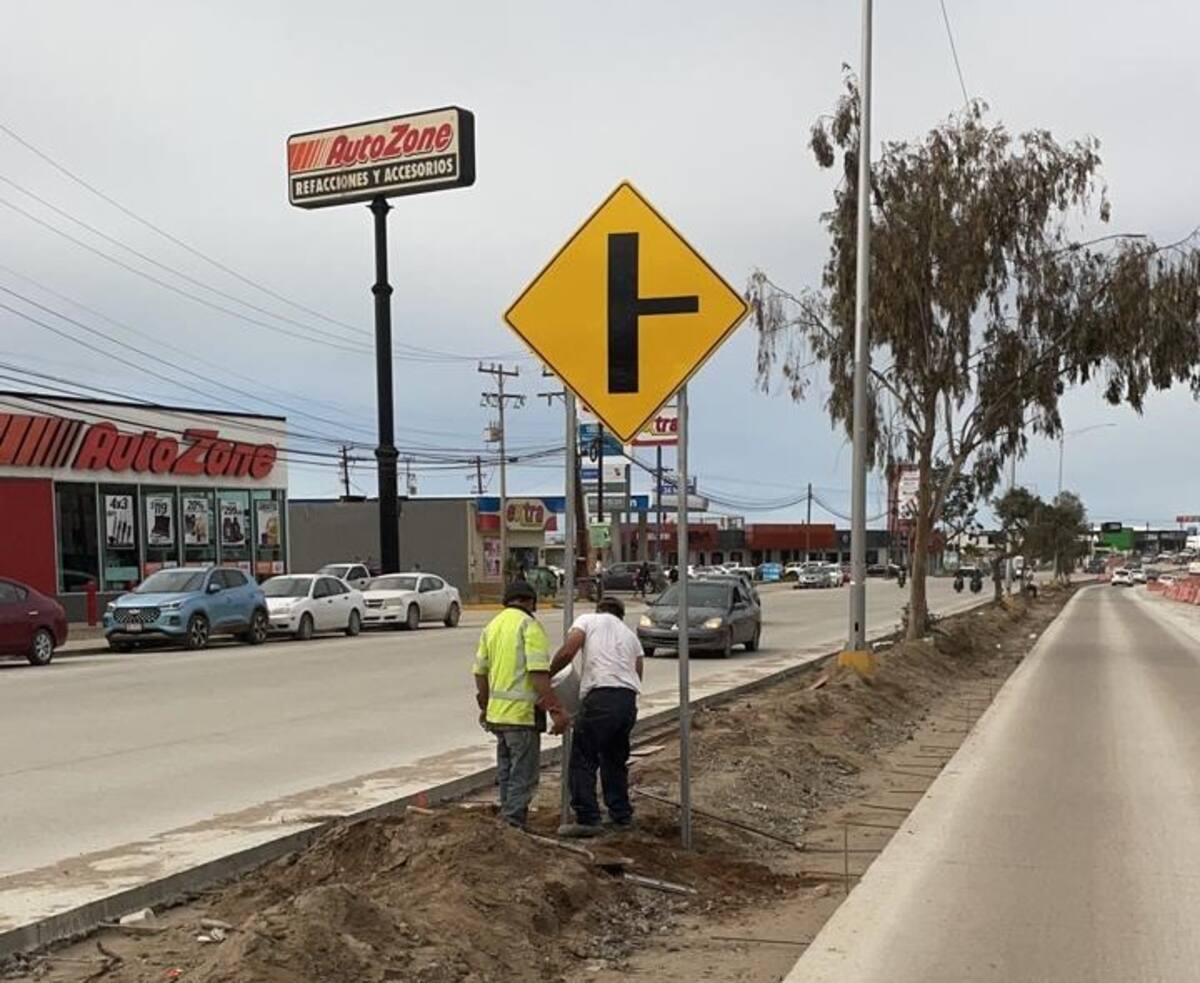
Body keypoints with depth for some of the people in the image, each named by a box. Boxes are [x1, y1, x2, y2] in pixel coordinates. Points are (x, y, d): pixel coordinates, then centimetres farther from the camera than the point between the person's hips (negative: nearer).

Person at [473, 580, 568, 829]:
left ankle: (508, 819, 29)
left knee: (506, 772, 20)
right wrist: (556, 710, -20)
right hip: (522, 713, -8)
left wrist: (485, 707, 27)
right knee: (523, 776, -1)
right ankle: (513, 825, -2)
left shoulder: (492, 625, 12)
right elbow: (539, 673, -20)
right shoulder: (529, 625, -11)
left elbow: (480, 671, 16)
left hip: (496, 712, 8)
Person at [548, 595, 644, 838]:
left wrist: (547, 676, 10)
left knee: (583, 760, 1)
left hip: (600, 697, -6)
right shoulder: (630, 634, 27)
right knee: (615, 759, 22)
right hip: (629, 699, 6)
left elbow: (567, 653, -3)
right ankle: (621, 815, 27)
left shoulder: (588, 620, 12)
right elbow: (637, 672, 21)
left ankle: (587, 819, -2)